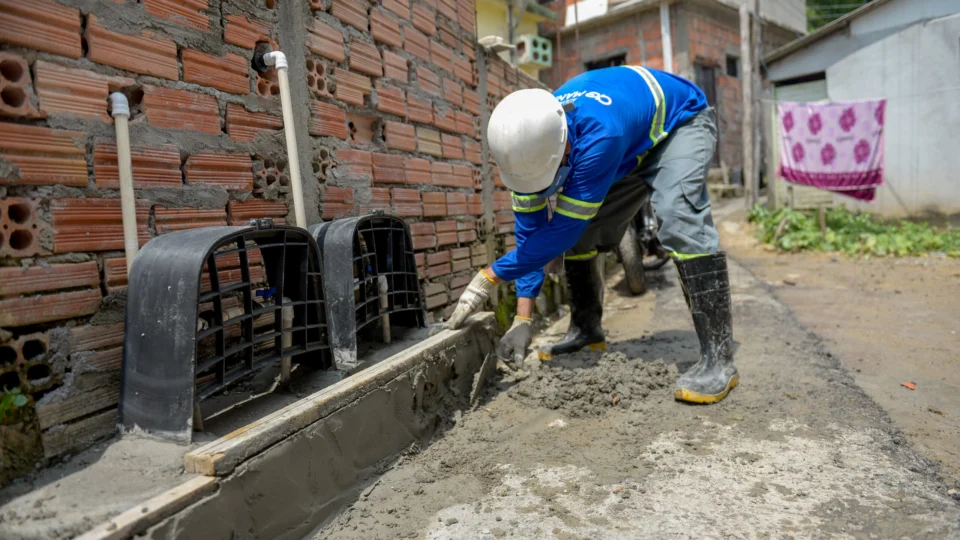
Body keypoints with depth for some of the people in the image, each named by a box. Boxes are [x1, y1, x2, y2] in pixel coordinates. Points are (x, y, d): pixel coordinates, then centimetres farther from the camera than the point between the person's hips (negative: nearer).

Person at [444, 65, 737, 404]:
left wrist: (489, 278, -34)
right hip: (633, 149, 7)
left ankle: (718, 358, -28)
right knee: (581, 233, -4)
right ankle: (586, 331, 14)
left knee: (679, 218, -32)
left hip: (679, 123, -6)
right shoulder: (533, 139, -22)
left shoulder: (600, 135, -44)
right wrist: (523, 318, -21)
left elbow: (563, 228, -38)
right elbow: (531, 228, -18)